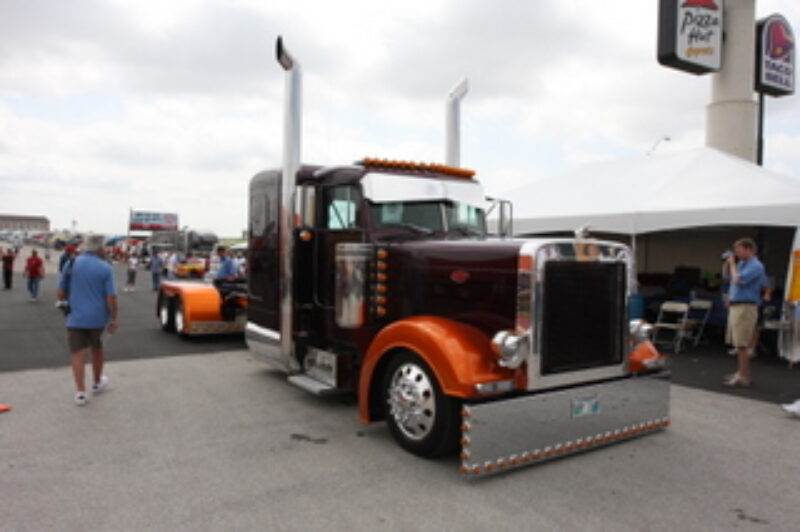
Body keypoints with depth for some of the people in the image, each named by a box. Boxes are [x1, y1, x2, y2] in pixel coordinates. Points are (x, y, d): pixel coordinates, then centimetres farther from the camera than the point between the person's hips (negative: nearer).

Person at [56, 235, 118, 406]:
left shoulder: (72, 265, 0)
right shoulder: (105, 268, -8)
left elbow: (61, 294, 3)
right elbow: (111, 298, -12)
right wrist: (114, 318, -1)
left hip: (76, 318, 1)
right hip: (98, 317, 0)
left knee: (78, 353, 3)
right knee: (97, 348, 20)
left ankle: (80, 392, -6)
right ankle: (97, 383, 36)